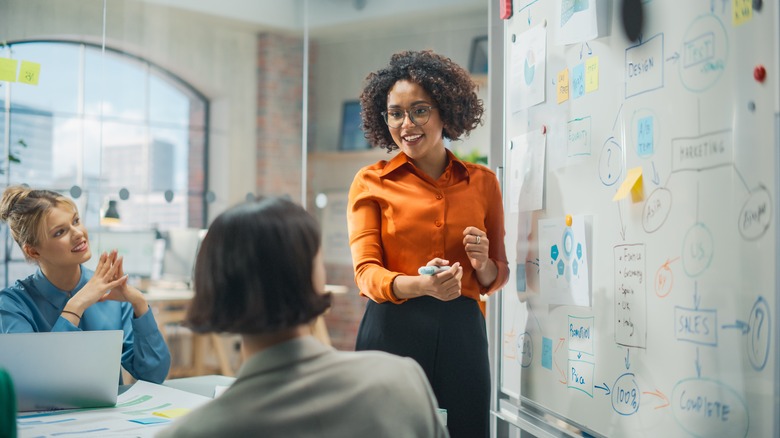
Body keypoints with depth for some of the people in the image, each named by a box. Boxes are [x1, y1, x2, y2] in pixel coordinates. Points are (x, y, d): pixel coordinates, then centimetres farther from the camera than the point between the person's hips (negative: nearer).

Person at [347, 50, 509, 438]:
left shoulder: (482, 181, 10)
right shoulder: (371, 182, 4)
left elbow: (497, 278, 16)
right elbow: (366, 272, -5)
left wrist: (483, 264, -7)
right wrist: (420, 285, -24)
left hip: (462, 333, 2)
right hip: (393, 330, -2)